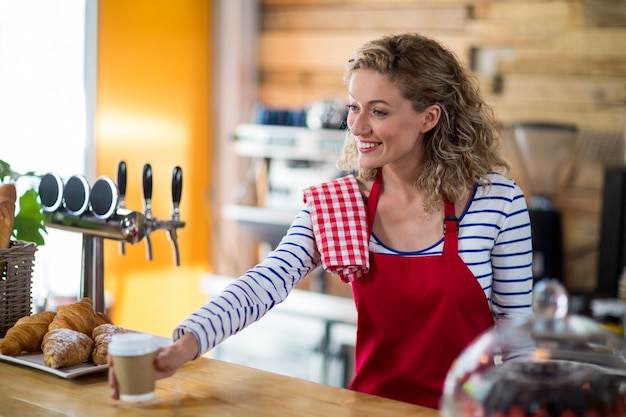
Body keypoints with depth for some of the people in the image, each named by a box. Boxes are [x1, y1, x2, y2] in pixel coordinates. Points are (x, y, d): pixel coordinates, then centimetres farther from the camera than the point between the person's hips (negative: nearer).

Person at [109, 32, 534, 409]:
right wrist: (185, 345, -32)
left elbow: (517, 328, 0)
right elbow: (266, 282, -17)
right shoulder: (334, 204, -3)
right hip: (375, 400, 2)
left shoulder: (497, 200, -9)